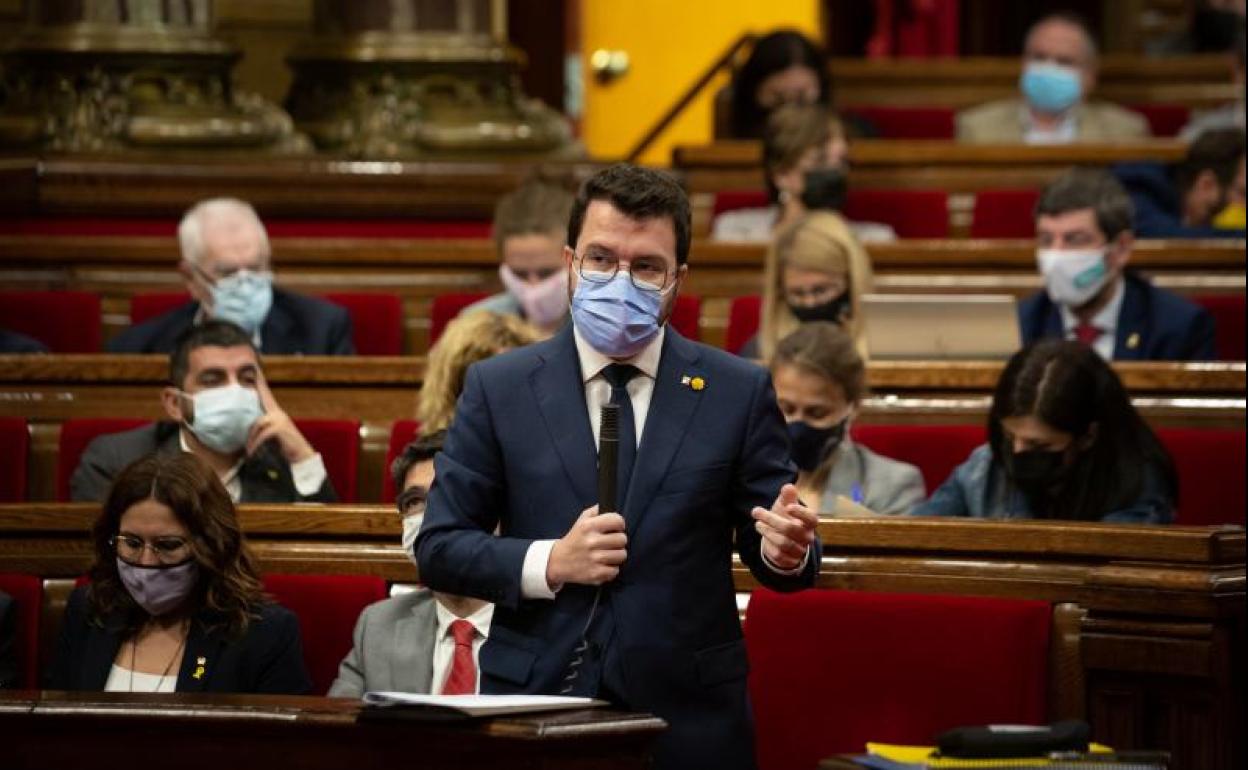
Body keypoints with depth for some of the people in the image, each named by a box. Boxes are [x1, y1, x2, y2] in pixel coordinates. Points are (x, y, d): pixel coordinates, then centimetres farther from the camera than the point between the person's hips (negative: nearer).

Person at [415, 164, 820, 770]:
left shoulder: (738, 392, 2)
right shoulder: (498, 388, 3)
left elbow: (771, 550, 4)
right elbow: (438, 548, 2)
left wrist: (788, 550, -20)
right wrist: (548, 563, -14)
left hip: (687, 719, 0)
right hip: (532, 700, 0)